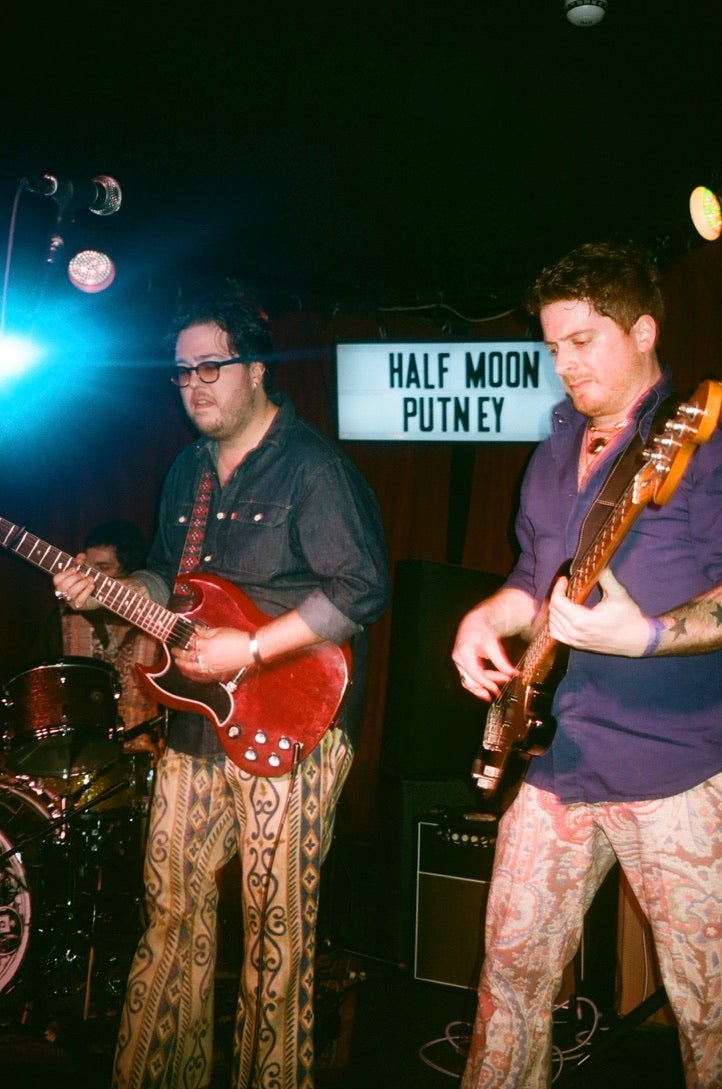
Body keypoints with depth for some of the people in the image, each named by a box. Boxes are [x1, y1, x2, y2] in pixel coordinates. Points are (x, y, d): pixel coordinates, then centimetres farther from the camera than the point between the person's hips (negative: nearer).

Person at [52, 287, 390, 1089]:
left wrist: (252, 649, -21)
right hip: (195, 721, 8)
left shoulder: (314, 467, -11)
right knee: (171, 907, 15)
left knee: (275, 927, 4)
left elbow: (362, 589, -19)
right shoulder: (188, 469, 14)